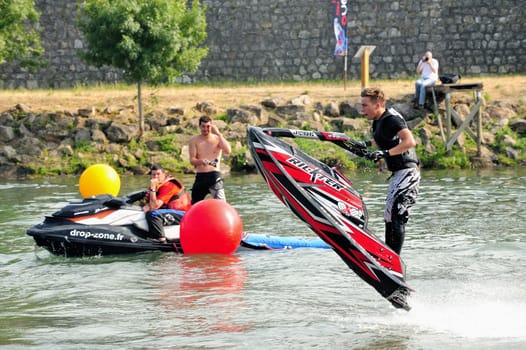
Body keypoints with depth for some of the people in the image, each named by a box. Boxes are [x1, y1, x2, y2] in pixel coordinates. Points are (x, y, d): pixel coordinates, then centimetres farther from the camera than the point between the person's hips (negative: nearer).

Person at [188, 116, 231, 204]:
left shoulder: (218, 139, 4)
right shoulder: (194, 140, 7)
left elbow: (228, 151, -15)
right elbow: (192, 160, -2)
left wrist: (218, 134, -14)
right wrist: (201, 161, -26)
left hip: (214, 175, -3)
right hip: (200, 176, 3)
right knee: (194, 204, 9)